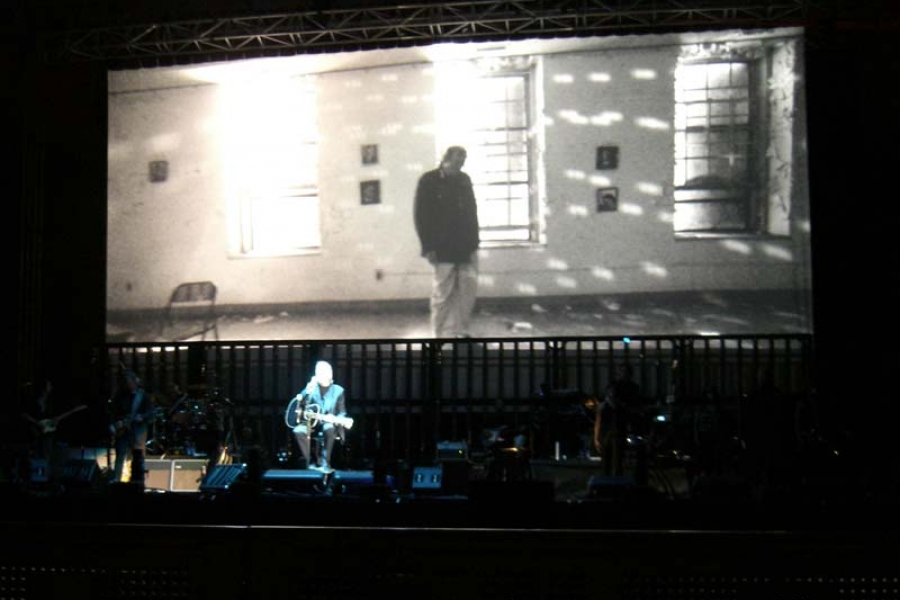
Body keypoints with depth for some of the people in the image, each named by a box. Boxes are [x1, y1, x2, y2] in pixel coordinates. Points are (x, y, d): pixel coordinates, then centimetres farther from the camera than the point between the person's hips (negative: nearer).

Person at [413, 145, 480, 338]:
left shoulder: (464, 180, 12)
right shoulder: (428, 181, -2)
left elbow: (472, 212, 14)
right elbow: (420, 215, -4)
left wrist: (473, 242, 6)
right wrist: (428, 247, -9)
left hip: (466, 248, 5)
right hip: (442, 249, -4)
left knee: (468, 289, 0)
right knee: (442, 294, -3)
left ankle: (460, 331, 10)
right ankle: (441, 334, 4)